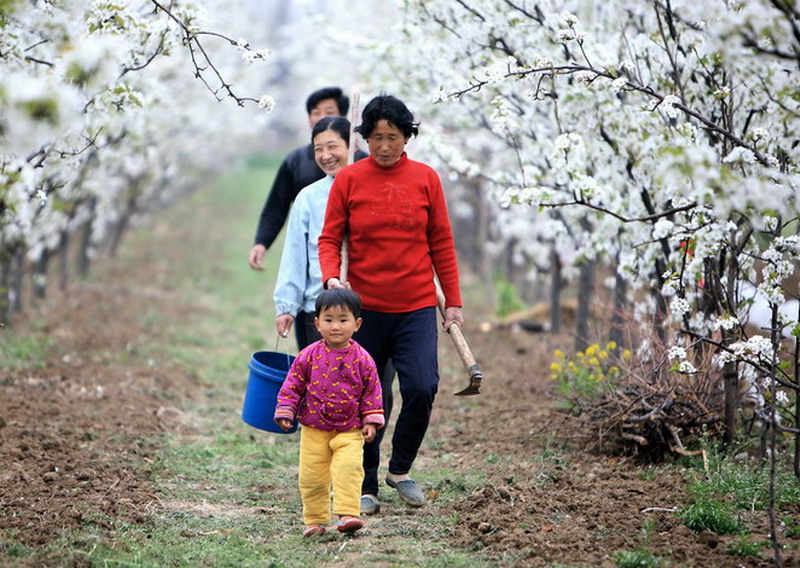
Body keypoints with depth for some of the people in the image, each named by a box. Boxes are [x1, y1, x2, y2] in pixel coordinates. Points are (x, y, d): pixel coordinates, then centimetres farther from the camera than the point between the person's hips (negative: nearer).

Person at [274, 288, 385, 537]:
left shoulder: (362, 360, -3)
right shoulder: (309, 356, -3)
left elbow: (372, 392, 5)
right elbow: (292, 385, 4)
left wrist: (371, 421, 0)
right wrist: (285, 412, -3)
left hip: (349, 431, -1)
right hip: (314, 430, 1)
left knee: (348, 469, -19)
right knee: (311, 477, 3)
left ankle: (347, 514, -17)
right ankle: (315, 521, 16)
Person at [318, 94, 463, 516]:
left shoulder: (425, 179, 5)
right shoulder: (349, 180, 1)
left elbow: (441, 244, 9)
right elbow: (329, 239, 2)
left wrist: (453, 302, 7)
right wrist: (331, 278, -17)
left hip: (417, 308, 0)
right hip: (364, 308, 0)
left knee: (421, 388, -13)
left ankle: (400, 469, 10)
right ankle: (365, 487, 17)